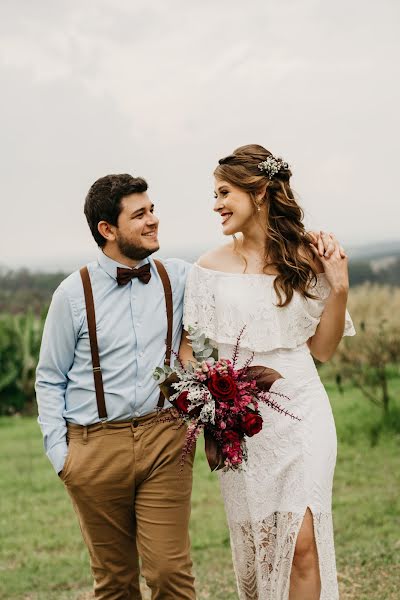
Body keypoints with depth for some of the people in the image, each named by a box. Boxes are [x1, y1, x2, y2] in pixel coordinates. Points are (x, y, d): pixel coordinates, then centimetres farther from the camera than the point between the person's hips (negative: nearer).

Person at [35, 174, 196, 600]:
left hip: (165, 440, 1)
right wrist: (58, 452, -1)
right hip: (96, 448, -1)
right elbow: (50, 379, 6)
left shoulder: (179, 278, 4)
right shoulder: (73, 293, 0)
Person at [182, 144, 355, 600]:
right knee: (252, 543, 8)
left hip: (299, 410, -1)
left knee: (302, 541, -10)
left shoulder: (305, 259, 0)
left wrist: (338, 287, -6)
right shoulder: (210, 267, 1)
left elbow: (322, 349, 6)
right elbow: (189, 348, 6)